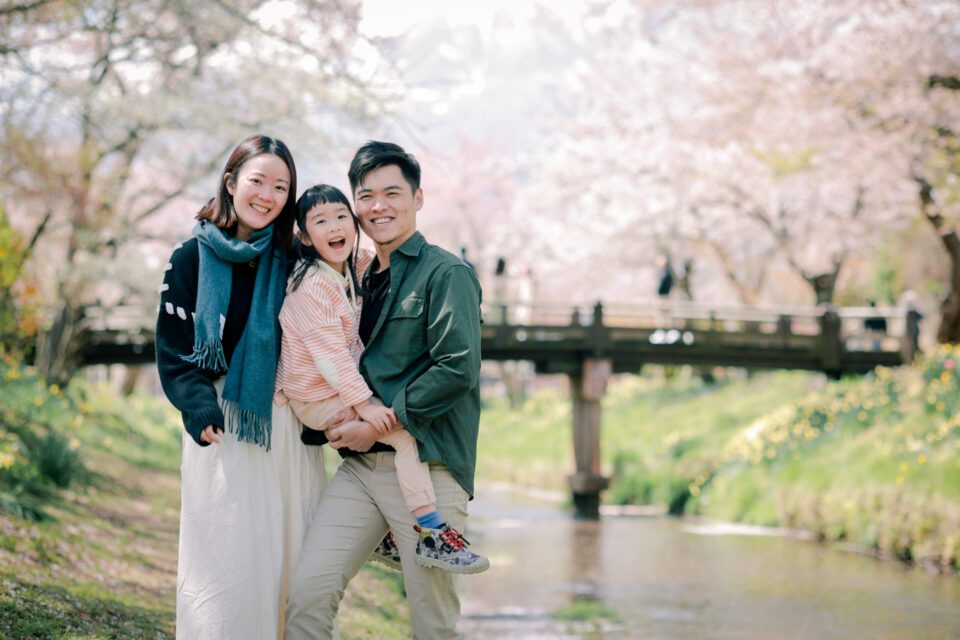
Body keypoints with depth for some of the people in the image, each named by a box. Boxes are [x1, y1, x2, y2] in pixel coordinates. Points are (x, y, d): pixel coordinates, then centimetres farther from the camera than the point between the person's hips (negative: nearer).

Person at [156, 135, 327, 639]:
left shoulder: (291, 261, 9)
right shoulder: (193, 259, 2)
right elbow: (174, 349, -2)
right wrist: (199, 407, -19)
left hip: (288, 424, 3)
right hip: (223, 423, -3)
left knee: (292, 557, 3)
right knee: (228, 559, -4)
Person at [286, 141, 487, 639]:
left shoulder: (446, 274, -2)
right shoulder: (360, 281, 19)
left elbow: (458, 368, -14)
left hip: (426, 466, -6)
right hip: (359, 465, 6)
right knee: (307, 591, -10)